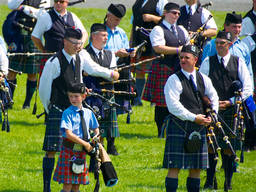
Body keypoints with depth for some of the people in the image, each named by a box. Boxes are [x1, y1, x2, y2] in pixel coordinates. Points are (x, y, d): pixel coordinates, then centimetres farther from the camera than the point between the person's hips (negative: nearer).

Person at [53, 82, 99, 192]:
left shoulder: (88, 113, 7)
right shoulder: (67, 113, -8)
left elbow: (96, 129, 21)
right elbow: (69, 134, -16)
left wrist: (96, 137, -2)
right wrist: (85, 144, -16)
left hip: (82, 152, 5)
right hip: (69, 151, -5)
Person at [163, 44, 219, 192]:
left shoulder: (203, 79, 10)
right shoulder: (174, 80, -6)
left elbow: (214, 98, 22)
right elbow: (173, 106, -15)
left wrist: (211, 116, 5)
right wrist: (194, 118, -17)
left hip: (199, 128, 5)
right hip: (179, 128, -5)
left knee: (196, 167, 8)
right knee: (174, 167, -7)